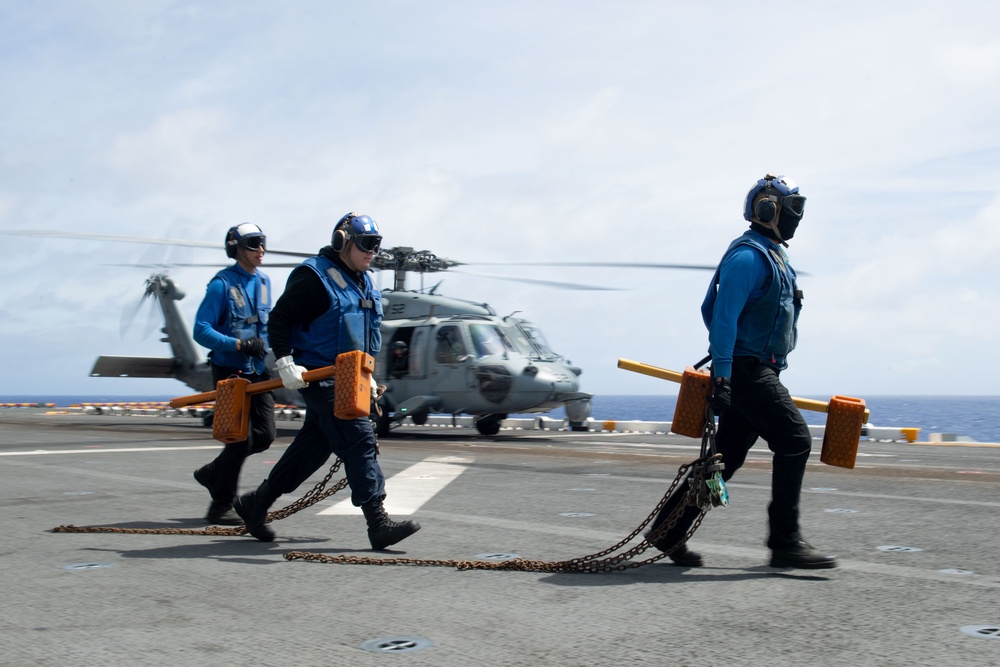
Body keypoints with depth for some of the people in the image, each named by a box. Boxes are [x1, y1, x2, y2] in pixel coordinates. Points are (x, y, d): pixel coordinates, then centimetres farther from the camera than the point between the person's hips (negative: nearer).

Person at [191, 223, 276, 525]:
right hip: (229, 372, -7)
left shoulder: (263, 282, 11)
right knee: (241, 439, -8)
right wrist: (239, 345, -24)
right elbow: (201, 331, -15)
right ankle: (220, 506, 8)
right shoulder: (222, 284, -11)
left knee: (265, 435, 4)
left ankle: (212, 474, 27)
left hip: (258, 372, 7)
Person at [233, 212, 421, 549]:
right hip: (319, 376, -10)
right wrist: (285, 363, -19)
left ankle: (255, 503, 27)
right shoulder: (314, 277, -12)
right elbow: (279, 318, -12)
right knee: (358, 440, -14)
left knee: (314, 445, 13)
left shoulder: (363, 283, 16)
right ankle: (379, 524, -14)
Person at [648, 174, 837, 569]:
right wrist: (721, 376, -26)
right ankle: (785, 542, -10)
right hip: (744, 370, -10)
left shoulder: (773, 256, 21)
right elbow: (723, 317, -20)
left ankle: (669, 530, 15)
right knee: (794, 440, -14)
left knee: (728, 455, 10)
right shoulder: (748, 255, -11)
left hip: (758, 372, 10)